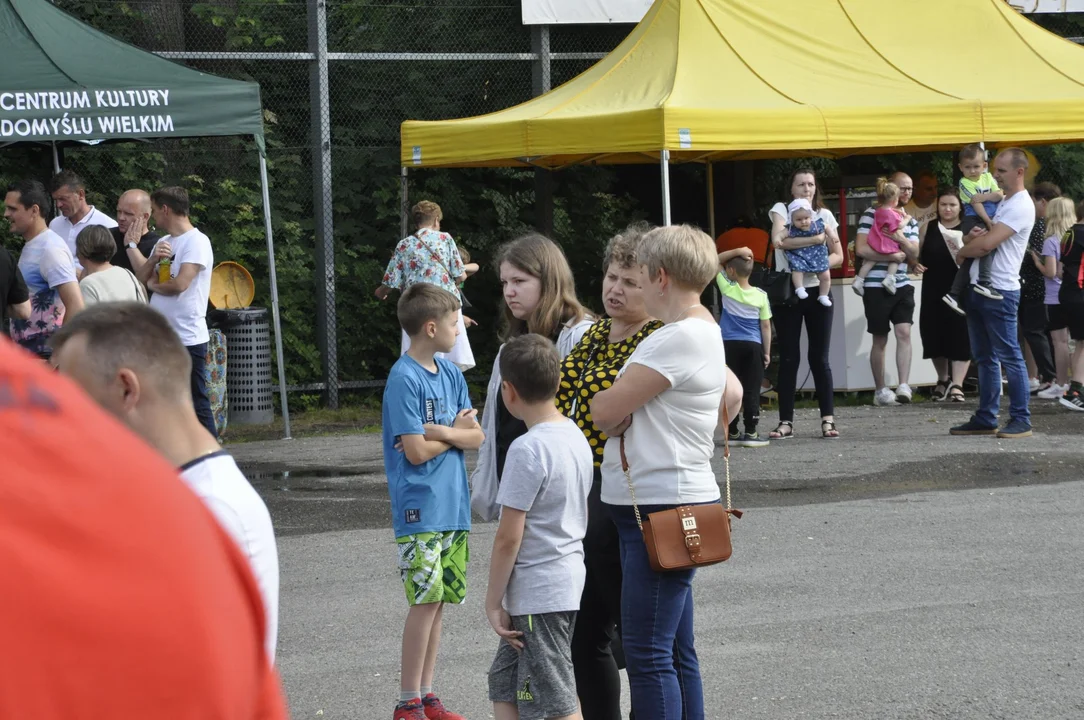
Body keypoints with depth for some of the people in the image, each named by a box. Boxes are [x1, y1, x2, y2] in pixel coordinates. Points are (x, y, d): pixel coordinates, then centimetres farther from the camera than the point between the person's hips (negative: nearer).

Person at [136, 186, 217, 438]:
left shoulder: (197, 241, -9)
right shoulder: (163, 243, 15)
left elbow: (180, 284, -20)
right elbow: (139, 278, 12)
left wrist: (153, 284, -1)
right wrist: (154, 259, -7)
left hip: (188, 339, -8)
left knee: (197, 404, -4)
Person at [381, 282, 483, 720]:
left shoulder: (451, 374, 11)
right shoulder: (404, 379, -12)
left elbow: (475, 438, 8)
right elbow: (416, 451, -16)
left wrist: (441, 431, -11)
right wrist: (456, 432, 0)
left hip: (453, 507, 7)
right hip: (420, 509, -7)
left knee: (439, 601, 9)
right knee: (426, 600, -8)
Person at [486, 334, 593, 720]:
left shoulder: (527, 450, -20)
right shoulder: (576, 437, 7)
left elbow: (508, 537, -19)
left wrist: (494, 601, -9)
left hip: (538, 595, -9)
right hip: (570, 580, 9)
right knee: (505, 686, 18)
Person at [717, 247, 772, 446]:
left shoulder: (728, 289, -4)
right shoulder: (760, 295, 0)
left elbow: (716, 261, 8)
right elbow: (766, 326, 2)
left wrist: (738, 251, -1)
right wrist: (767, 352, 9)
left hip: (730, 345, -1)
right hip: (753, 346, 1)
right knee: (751, 391, 2)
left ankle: (732, 433, 6)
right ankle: (751, 432, -1)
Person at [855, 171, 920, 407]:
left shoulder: (909, 220, 15)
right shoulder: (872, 214, -4)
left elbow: (914, 253, 6)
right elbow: (861, 249, -13)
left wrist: (901, 238, -14)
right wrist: (892, 256, -14)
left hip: (902, 284, 4)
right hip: (876, 286, -4)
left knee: (904, 332, -12)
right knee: (880, 340, 4)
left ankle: (904, 386, -18)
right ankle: (881, 391, 13)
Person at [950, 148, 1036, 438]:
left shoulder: (1021, 206, -12)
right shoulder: (1000, 203, 19)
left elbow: (987, 244, -21)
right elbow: (979, 240, 17)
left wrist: (962, 250, -2)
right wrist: (971, 237, -7)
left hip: (1000, 291, -10)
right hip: (978, 288, 10)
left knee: (1009, 356, -7)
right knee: (985, 357, 11)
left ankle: (1021, 420, -4)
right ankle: (985, 418, 16)